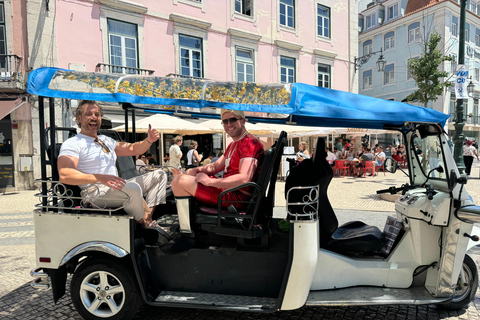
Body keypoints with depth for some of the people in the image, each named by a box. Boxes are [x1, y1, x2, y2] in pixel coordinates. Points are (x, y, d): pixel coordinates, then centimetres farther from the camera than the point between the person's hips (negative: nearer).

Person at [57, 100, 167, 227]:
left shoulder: (106, 140, 24)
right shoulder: (72, 144, -2)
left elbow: (133, 149, 25)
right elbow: (64, 175, -18)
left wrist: (149, 140, 3)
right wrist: (100, 178, -31)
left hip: (115, 187, 9)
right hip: (95, 192, -8)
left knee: (159, 175, 5)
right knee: (133, 187, -37)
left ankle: (148, 216, -14)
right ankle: (145, 225, -11)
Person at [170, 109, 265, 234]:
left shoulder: (249, 143, -15)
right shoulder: (233, 145, 20)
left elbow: (244, 178, -27)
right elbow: (214, 167, 22)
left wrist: (209, 181, -21)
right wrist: (187, 172, 6)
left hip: (237, 197, -11)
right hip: (228, 189, 11)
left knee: (179, 181, -16)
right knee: (181, 177, 23)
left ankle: (186, 232, -12)